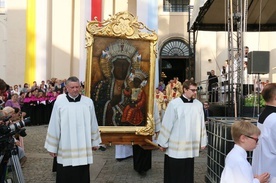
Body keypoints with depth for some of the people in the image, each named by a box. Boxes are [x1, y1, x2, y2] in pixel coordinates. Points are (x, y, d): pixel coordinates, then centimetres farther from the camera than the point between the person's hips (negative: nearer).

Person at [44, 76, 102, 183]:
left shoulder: (88, 102, 0)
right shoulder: (59, 102, -5)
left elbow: (93, 123, 8)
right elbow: (54, 125, -2)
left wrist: (95, 142, 13)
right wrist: (52, 147, 0)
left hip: (83, 147, 1)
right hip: (65, 147, -1)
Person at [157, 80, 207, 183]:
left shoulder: (199, 104, 2)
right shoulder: (174, 104, -10)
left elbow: (201, 124, 9)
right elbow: (167, 124, -7)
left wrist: (203, 142, 11)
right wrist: (163, 143, -4)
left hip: (191, 147, 4)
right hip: (175, 147, -3)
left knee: (188, 174, 12)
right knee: (174, 174, 7)